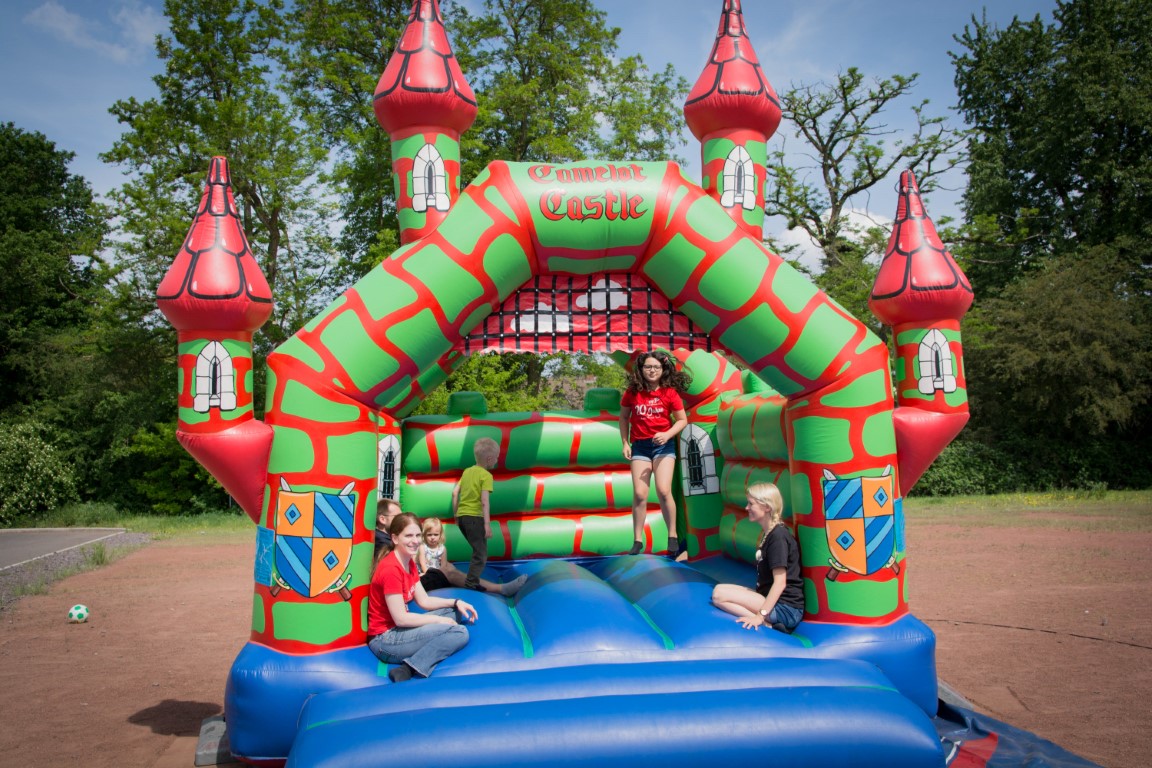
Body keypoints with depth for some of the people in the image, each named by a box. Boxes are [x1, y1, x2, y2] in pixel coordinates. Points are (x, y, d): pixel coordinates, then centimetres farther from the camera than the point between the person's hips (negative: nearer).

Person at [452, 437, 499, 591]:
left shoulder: (467, 471, 14)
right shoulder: (486, 475, -8)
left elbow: (455, 493, 13)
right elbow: (485, 501, -17)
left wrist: (455, 514, 22)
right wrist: (487, 524, -19)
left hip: (462, 515, 8)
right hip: (475, 516, -8)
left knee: (478, 549, 21)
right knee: (481, 553, -4)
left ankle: (472, 578, 23)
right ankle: (472, 582, -14)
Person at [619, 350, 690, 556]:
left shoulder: (670, 393, -5)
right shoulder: (632, 393, 0)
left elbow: (682, 420, 1)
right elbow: (624, 417, 12)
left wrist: (667, 435, -15)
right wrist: (625, 443, 4)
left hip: (663, 445, -2)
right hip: (639, 446, 2)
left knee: (663, 491, -12)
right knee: (639, 493, -4)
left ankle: (673, 537, 5)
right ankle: (637, 540, 7)